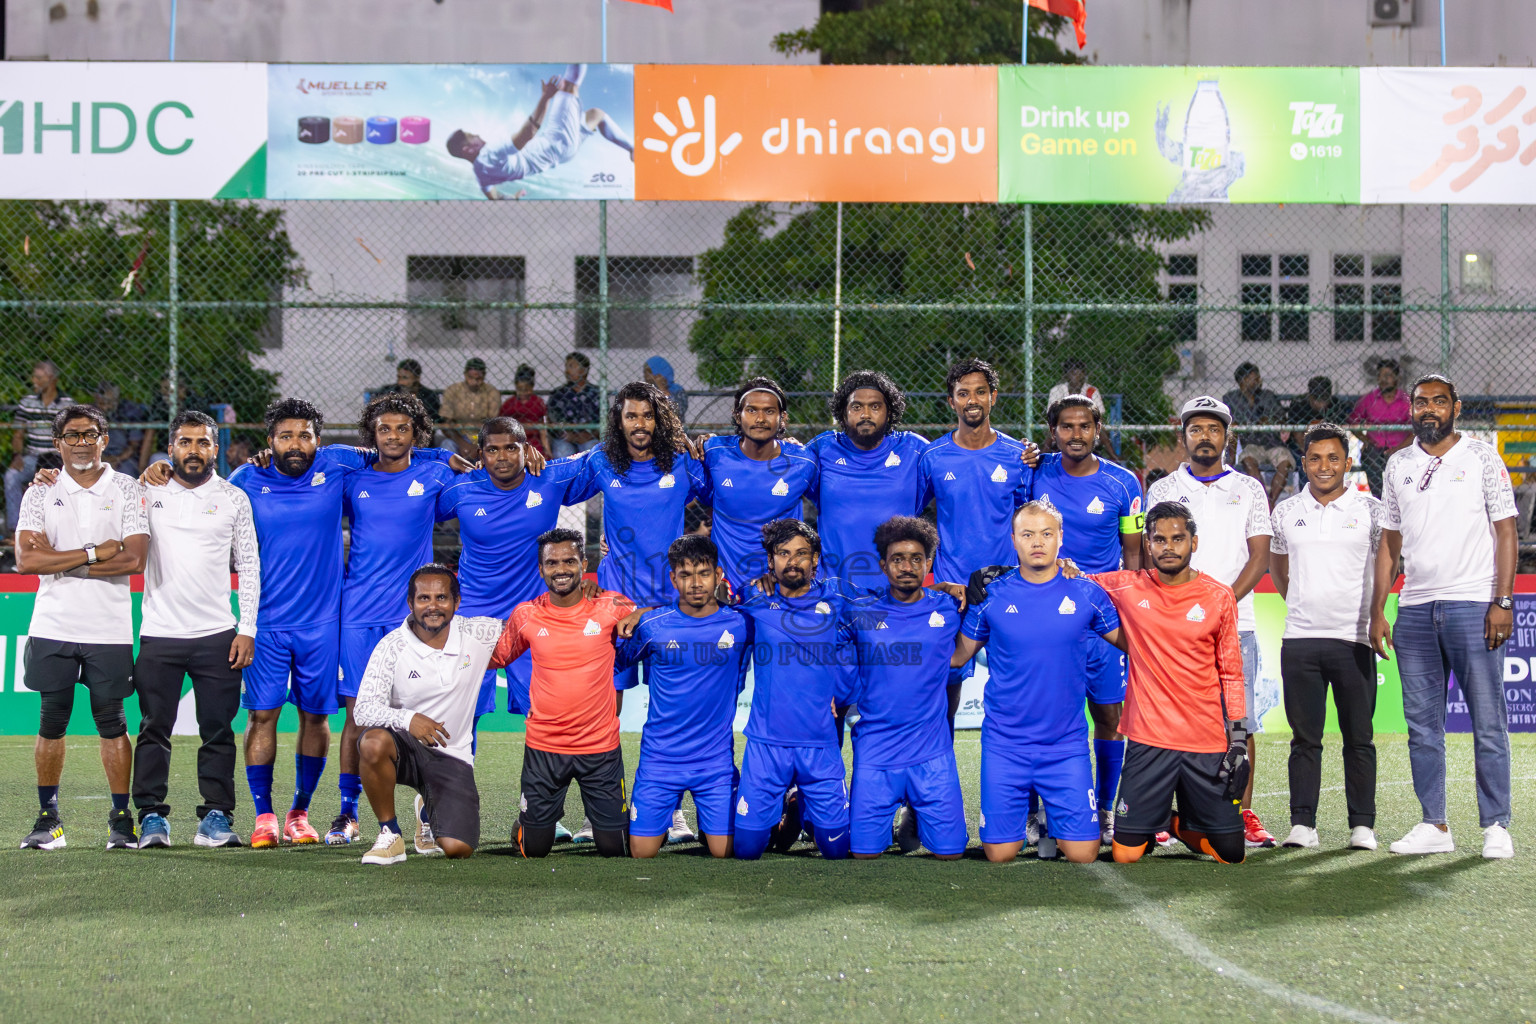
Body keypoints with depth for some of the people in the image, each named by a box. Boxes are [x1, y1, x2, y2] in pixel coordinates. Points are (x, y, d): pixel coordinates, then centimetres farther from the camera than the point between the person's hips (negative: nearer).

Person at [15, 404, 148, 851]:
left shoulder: (128, 490, 2)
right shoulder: (40, 493, 6)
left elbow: (134, 560, -10)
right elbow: (25, 559, -7)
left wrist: (58, 561, -9)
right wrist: (93, 553, -12)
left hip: (109, 629, -1)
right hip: (53, 626, 1)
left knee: (111, 722, 1)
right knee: (51, 721, 4)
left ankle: (121, 819, 9)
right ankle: (48, 818, 14)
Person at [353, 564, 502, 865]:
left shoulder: (477, 635, -3)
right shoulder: (392, 647, -11)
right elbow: (363, 710, -17)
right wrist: (407, 718, -36)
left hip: (452, 756, 2)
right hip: (404, 744, -1)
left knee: (457, 848, -14)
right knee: (373, 743, -38)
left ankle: (430, 810, 24)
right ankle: (390, 835, -15)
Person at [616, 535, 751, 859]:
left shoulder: (740, 625, -4)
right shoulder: (651, 625, -4)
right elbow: (617, 661, 13)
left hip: (717, 760, 0)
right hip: (659, 758, 0)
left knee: (724, 851, -4)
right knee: (642, 852, 0)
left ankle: (707, 825, 30)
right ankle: (667, 820, 33)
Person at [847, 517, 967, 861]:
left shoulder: (950, 610, 2)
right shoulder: (860, 613, 2)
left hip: (932, 753, 1)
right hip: (874, 753, 0)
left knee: (950, 851, -1)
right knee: (864, 852, -3)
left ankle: (917, 818, 26)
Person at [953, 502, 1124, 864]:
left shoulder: (1086, 594, 0)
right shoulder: (991, 596, -2)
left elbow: (1128, 641, 12)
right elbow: (958, 655, 6)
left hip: (1067, 745, 0)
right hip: (1005, 744, 0)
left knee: (1083, 854, -6)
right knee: (999, 854, -2)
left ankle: (1053, 825, 28)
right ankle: (1025, 810, 31)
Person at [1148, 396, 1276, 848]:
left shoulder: (1248, 489, 12)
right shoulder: (1163, 490, 12)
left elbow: (1259, 558, 5)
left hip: (1235, 623, 0)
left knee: (1239, 720, -1)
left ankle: (1243, 814, 4)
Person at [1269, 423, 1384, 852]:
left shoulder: (1371, 510, 1)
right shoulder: (1286, 511, 9)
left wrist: (1374, 613, 8)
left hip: (1353, 638, -2)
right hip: (1299, 639, 2)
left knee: (1358, 737, 2)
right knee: (1304, 738, 4)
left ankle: (1362, 825, 8)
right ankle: (1302, 824, 7)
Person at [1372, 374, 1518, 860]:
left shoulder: (1483, 457, 3)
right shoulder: (1398, 467, 14)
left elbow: (1506, 533, 0)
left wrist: (1503, 601, -10)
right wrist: (1377, 611, 10)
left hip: (1473, 605, -4)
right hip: (1414, 609, 4)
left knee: (1488, 723, -3)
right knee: (1422, 724, 5)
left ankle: (1496, 826, 4)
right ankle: (1434, 825, 11)